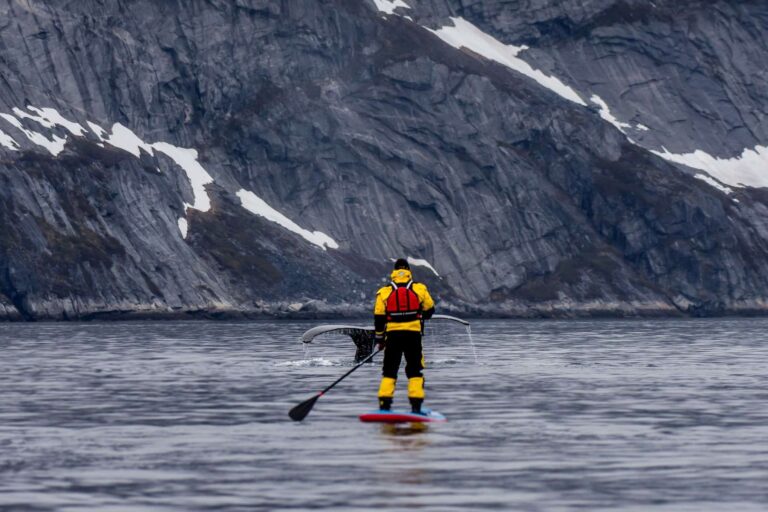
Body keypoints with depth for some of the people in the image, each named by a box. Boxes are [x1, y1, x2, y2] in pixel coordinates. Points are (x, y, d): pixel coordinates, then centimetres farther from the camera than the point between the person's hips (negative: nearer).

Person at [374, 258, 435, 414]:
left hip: (392, 335, 0)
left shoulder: (384, 292, 0)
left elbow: (379, 317, 1)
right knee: (415, 370, 7)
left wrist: (379, 338, 11)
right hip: (413, 334, 0)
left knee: (389, 370, 8)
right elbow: (429, 310, 10)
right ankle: (416, 405, -2)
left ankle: (385, 404, -3)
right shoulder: (420, 289, -1)